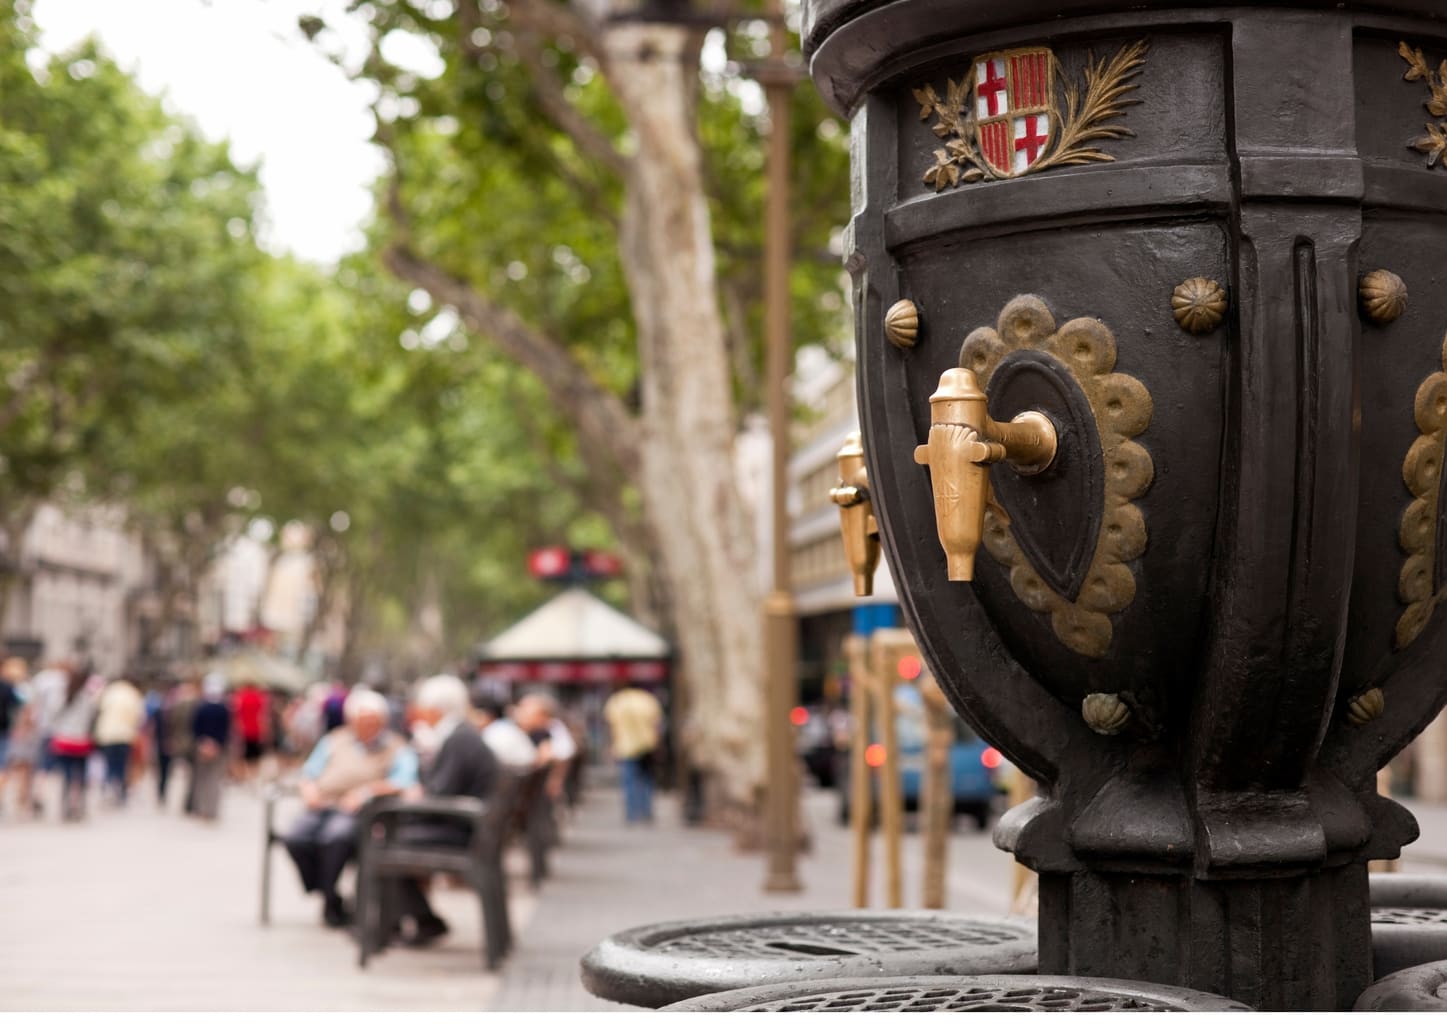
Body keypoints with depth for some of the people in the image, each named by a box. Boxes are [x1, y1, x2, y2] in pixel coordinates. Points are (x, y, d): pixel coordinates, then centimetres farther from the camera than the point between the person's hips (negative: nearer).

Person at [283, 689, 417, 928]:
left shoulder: (396, 748, 9)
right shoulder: (334, 740, 23)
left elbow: (404, 780, -9)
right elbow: (310, 772, 20)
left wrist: (368, 790, -19)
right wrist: (310, 789, -3)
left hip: (359, 812, -4)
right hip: (322, 807, 4)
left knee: (337, 836, -36)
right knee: (295, 837, -27)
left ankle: (330, 902, -14)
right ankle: (329, 899, -8)